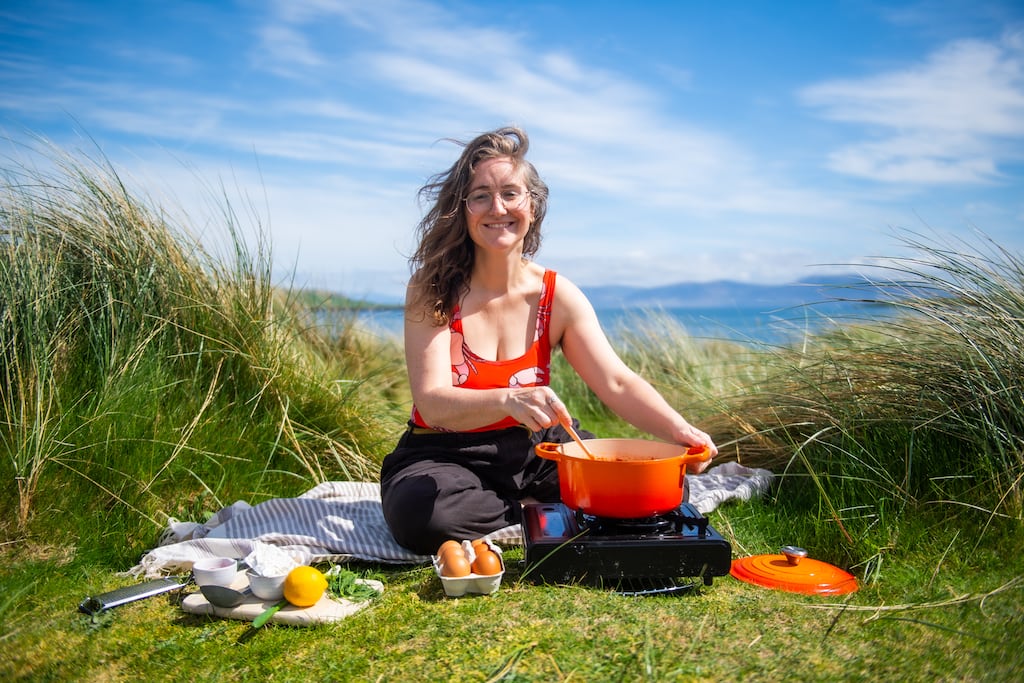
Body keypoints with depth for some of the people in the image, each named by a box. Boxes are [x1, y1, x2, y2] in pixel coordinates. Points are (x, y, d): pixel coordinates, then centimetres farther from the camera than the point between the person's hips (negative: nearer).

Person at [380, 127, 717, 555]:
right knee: (420, 514, -35)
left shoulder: (558, 296, -5)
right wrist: (510, 399, -44)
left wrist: (679, 431, -30)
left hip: (533, 450, 2)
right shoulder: (431, 292, -13)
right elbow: (432, 403, -23)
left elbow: (618, 383, -11)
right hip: (444, 455, -1)